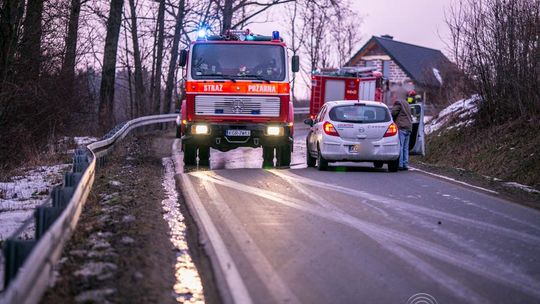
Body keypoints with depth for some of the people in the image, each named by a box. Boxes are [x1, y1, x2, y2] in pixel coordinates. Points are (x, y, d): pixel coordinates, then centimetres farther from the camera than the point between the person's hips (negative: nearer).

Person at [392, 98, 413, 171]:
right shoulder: (406, 104, 26)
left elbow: (393, 113, -7)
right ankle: (405, 165, 5)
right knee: (405, 148, 8)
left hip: (401, 127, -8)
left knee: (400, 146, -10)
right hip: (409, 127, 8)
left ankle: (400, 164, -15)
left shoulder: (398, 103, 2)